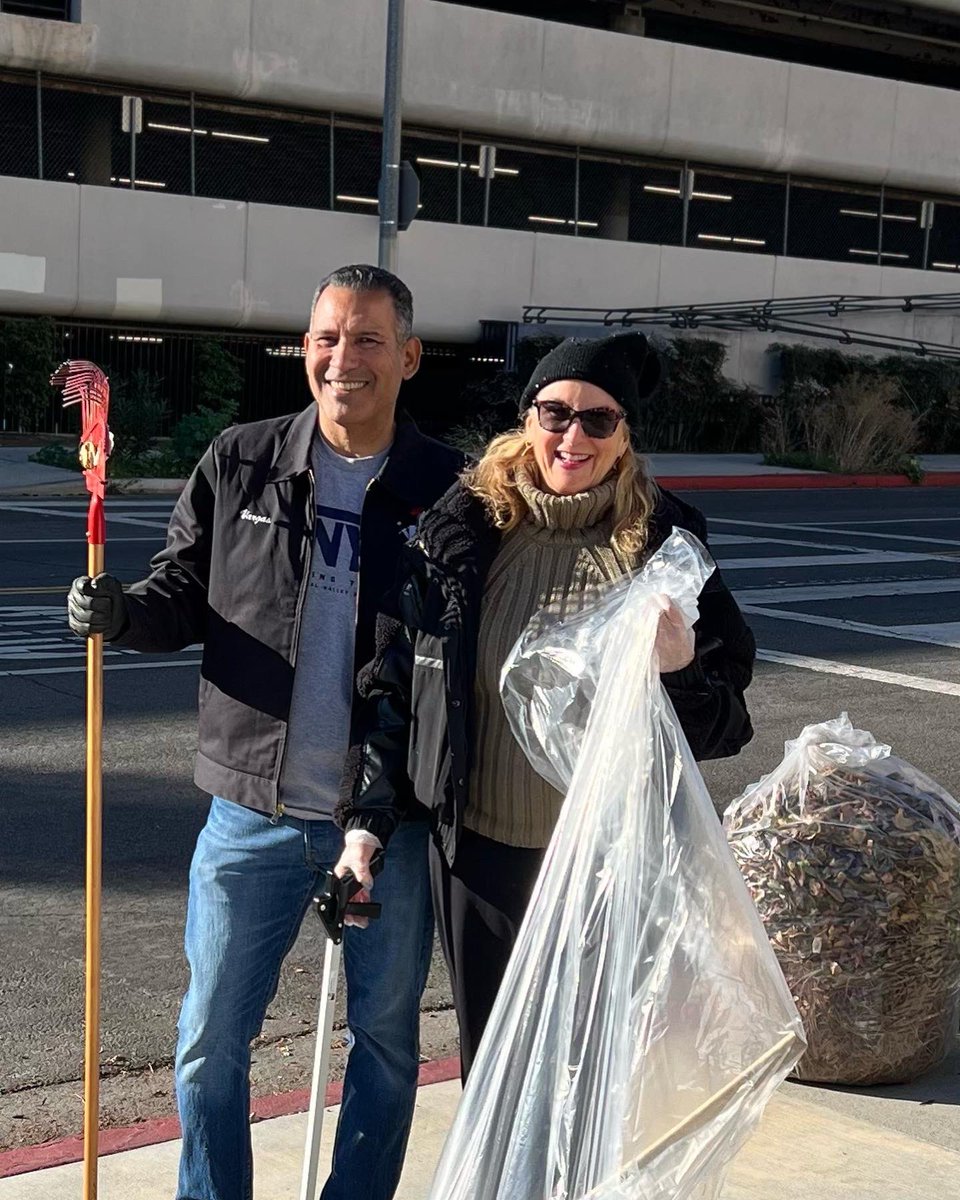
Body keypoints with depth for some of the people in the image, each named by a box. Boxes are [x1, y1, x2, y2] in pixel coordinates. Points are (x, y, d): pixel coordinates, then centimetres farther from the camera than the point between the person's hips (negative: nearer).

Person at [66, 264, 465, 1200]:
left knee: (386, 1038, 14)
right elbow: (185, 595, 7)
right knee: (211, 1040, 10)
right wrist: (121, 614, -16)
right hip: (254, 813, 1)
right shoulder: (238, 465, 0)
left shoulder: (446, 488, -4)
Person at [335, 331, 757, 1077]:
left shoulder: (663, 544, -5)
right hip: (482, 853, 1)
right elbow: (391, 681, 4)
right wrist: (367, 818, 0)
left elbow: (725, 725, 0)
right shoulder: (462, 532, -3)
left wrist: (681, 672, -21)